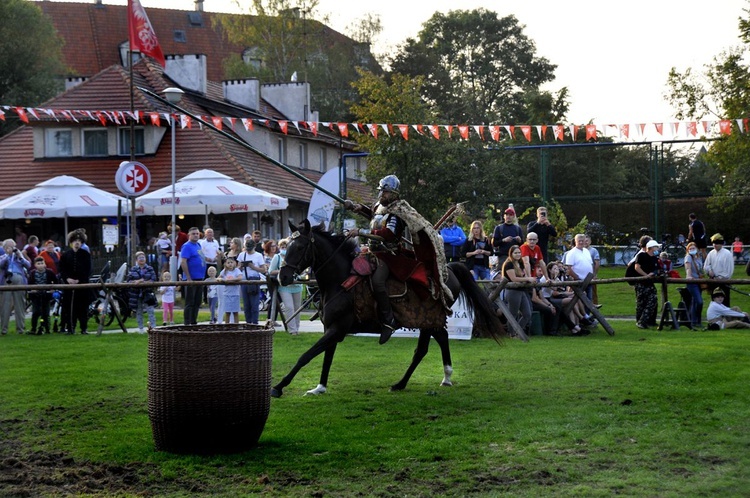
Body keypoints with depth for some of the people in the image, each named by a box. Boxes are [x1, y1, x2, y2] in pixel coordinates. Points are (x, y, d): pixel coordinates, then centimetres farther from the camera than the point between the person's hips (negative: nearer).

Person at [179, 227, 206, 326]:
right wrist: (189, 278, -20)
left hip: (199, 279, 8)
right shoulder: (187, 246, -11)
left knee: (197, 303, 12)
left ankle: (194, 322, 18)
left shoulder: (198, 245, 14)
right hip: (191, 279, -8)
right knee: (190, 303, -5)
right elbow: (183, 262, -18)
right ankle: (187, 324, -1)